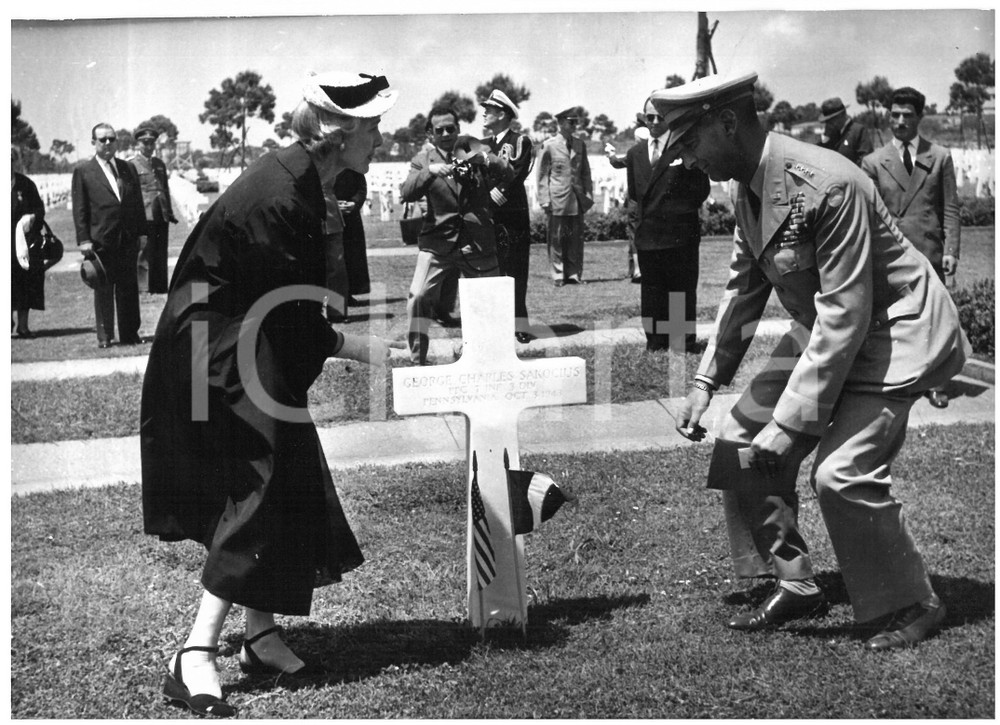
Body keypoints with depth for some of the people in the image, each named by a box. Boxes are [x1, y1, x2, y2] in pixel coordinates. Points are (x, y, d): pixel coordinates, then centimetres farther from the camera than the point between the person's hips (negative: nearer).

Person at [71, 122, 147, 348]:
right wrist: (83, 240, -8)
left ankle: (130, 333, 13)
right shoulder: (83, 172, 2)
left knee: (129, 289, 6)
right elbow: (79, 209, -1)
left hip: (128, 239, 3)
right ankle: (104, 336, 9)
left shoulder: (128, 168, 14)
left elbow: (138, 202, 15)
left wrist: (142, 232, 9)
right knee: (103, 290, 2)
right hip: (100, 242, -3)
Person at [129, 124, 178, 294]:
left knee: (161, 254, 9)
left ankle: (160, 287, 16)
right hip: (143, 216, -6)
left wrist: (170, 212, 19)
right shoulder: (131, 165, -3)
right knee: (145, 253, -5)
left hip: (162, 217, 6)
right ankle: (145, 288, -1)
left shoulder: (160, 164, 17)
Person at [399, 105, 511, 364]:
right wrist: (428, 172, -23)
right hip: (437, 242, -1)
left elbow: (509, 174, -3)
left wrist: (486, 160, -21)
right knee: (418, 297, -17)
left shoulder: (475, 149, 8)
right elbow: (406, 194, -6)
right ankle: (417, 360, -5)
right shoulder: (423, 159, 7)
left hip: (478, 243, 1)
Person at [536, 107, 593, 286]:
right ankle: (558, 276, 6)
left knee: (576, 239, 4)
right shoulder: (549, 145, -1)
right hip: (558, 200, -4)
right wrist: (545, 200, -6)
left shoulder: (580, 144, 12)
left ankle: (574, 274, 11)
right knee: (557, 239, 0)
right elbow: (542, 174, 0)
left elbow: (586, 172, 17)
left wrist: (588, 194, 8)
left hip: (577, 200, 4)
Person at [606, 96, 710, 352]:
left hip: (681, 234, -5)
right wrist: (650, 209, 10)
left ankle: (685, 347, 4)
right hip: (647, 233, 5)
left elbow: (702, 189, -1)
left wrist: (682, 211, 2)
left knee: (683, 293, -1)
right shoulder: (635, 153, 11)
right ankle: (655, 344, 16)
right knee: (651, 293, 8)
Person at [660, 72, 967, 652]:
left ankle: (914, 606, 2)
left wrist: (791, 422, -29)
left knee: (843, 472, -20)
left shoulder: (829, 185, -30)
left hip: (893, 335, -9)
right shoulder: (747, 188, -2)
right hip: (823, 333, 9)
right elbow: (744, 289, 10)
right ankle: (795, 586, 15)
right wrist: (707, 381, 3)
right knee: (741, 444, 3)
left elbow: (845, 314, -30)